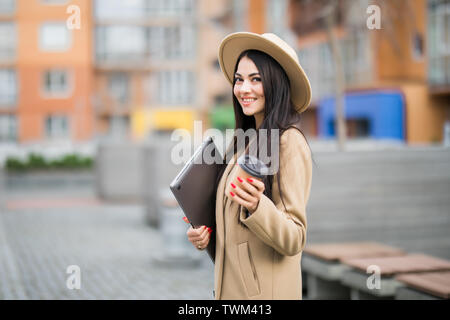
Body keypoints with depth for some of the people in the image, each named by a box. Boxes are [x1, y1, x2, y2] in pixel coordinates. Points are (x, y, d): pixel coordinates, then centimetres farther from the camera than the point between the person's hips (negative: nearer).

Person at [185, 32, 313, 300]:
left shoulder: (289, 142, -15)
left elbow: (294, 240, -18)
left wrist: (257, 206, -33)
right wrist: (205, 234, 1)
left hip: (265, 290, -7)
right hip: (230, 284, 7)